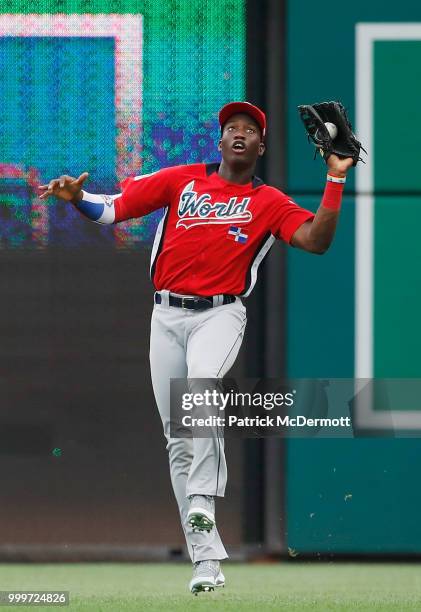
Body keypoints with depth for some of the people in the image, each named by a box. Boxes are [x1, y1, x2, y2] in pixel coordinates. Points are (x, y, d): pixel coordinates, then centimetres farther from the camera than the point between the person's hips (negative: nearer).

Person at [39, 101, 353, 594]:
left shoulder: (269, 202, 5)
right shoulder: (181, 180, 9)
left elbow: (317, 240, -9)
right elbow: (111, 209, 6)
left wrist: (335, 178, -12)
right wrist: (77, 197, -14)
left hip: (221, 313, -3)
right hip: (167, 317, 3)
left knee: (203, 383, -37)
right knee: (179, 443, 1)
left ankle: (203, 499, -34)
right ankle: (206, 559, 6)